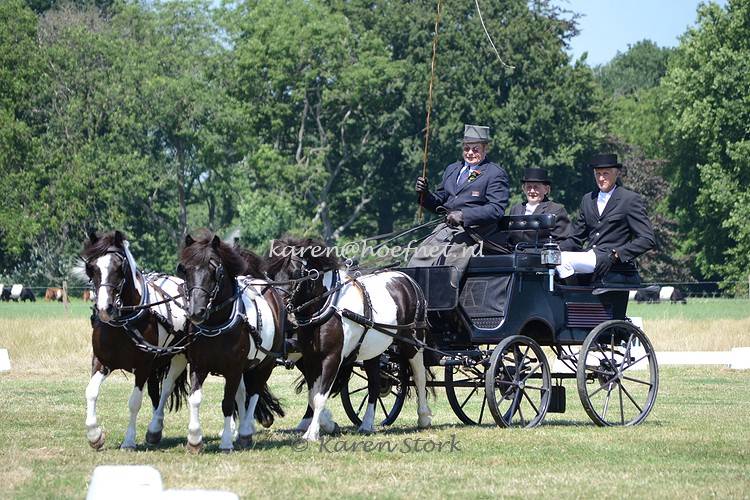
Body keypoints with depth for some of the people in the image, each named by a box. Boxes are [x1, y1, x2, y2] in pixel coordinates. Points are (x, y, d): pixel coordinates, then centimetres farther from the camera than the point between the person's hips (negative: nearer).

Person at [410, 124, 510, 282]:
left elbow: (496, 209, -10)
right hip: (444, 228, 6)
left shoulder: (495, 173, 2)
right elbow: (439, 202, 26)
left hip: (472, 232, -6)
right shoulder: (452, 169, 24)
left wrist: (463, 215, -20)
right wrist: (425, 194, 3)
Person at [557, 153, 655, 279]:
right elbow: (575, 239, 23)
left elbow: (648, 240, -5)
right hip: (589, 257, 6)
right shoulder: (587, 200, 22)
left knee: (565, 260, -29)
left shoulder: (631, 199, 2)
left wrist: (615, 255, -15)